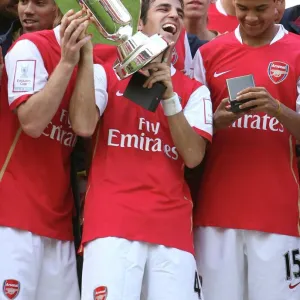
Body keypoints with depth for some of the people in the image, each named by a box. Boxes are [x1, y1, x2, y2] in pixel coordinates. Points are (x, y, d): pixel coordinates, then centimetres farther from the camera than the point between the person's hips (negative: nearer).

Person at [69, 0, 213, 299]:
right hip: (112, 220, -2)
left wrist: (168, 94, -6)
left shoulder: (193, 90, 15)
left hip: (172, 225, 2)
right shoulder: (106, 73, 11)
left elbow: (193, 156, 2)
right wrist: (86, 54, -5)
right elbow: (83, 126, -7)